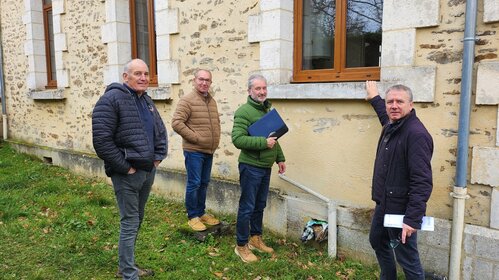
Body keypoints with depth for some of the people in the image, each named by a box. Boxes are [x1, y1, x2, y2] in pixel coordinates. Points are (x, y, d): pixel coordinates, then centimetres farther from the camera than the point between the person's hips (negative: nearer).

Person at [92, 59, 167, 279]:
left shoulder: (146, 100, 12)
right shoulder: (112, 99, -14)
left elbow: (160, 130, 22)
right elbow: (101, 140, -21)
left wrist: (159, 156, 9)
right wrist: (124, 167, -19)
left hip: (148, 171, 8)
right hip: (127, 174, -8)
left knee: (136, 220, 18)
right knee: (130, 223, -2)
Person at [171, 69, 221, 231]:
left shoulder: (212, 101, 12)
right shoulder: (187, 100, -12)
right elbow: (176, 123, -19)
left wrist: (216, 139, 12)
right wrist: (196, 138, -18)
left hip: (209, 151, 7)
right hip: (194, 151, -7)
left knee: (204, 183, 16)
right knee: (194, 184, 1)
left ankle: (201, 213, 29)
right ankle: (192, 217, 15)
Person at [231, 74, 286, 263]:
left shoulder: (268, 110, 13)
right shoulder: (244, 111, -14)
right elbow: (237, 139, -23)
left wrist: (280, 158, 19)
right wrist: (263, 142, -26)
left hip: (265, 167, 8)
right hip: (251, 167, -8)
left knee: (260, 205, 17)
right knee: (247, 207, 1)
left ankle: (255, 238, 33)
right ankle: (241, 246, 15)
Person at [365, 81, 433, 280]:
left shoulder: (416, 134, -23)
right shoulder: (391, 125, 6)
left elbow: (422, 182, -27)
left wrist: (413, 219, -30)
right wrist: (374, 98, 45)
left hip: (401, 209, -10)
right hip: (383, 204, 10)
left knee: (407, 258, 2)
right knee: (377, 241, 26)